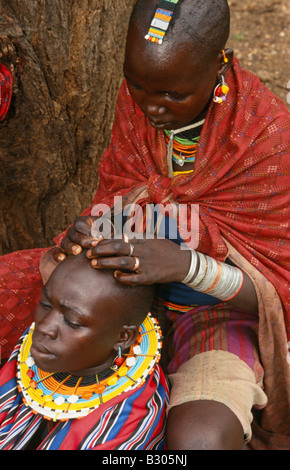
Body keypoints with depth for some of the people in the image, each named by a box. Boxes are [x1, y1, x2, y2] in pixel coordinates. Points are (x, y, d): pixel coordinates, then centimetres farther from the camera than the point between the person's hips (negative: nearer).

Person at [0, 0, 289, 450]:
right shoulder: (136, 96, -10)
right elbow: (115, 199, -1)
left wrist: (186, 264, -39)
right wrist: (89, 229, -26)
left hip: (226, 305, -4)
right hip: (140, 282, 5)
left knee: (198, 439, -33)